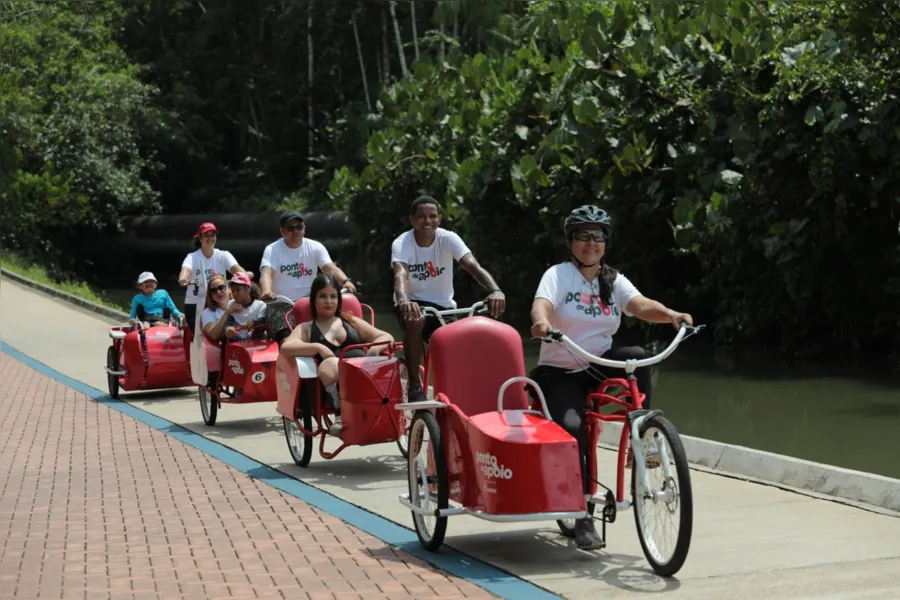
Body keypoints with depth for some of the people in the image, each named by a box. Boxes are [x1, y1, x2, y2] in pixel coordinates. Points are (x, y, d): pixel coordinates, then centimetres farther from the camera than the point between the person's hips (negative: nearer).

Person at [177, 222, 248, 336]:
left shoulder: (223, 255, -1)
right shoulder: (192, 257, -8)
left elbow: (236, 268, -19)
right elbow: (186, 269, -30)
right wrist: (183, 278, -55)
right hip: (194, 305, -2)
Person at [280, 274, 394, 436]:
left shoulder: (352, 322, 32)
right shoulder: (306, 328, 23)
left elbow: (387, 337, 26)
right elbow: (286, 348, 2)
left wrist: (376, 347, 1)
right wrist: (318, 347, -13)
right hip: (331, 386, -2)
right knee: (329, 363, -38)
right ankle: (341, 414, -51)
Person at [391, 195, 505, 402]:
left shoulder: (448, 239, -13)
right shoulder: (402, 243, -17)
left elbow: (473, 266, -28)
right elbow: (401, 275, -37)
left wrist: (495, 290, -48)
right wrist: (403, 300, -61)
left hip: (443, 305, 2)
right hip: (412, 302, -2)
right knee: (415, 320, -37)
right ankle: (414, 385, -24)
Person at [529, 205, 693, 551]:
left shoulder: (613, 281, 6)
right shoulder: (558, 275, -5)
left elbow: (639, 305, -12)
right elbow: (542, 303, -26)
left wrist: (669, 315, -34)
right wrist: (541, 321, -50)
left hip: (599, 368, 3)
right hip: (559, 373, -3)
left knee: (637, 357, -26)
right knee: (571, 427, -25)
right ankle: (581, 517, -17)